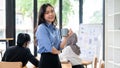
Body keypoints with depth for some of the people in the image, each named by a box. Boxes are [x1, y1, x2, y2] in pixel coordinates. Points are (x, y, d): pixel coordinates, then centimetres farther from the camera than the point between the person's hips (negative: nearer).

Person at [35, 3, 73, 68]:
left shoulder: (56, 30, 14)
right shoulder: (41, 28, -10)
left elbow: (60, 47, 6)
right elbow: (49, 48, -16)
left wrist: (66, 37, -9)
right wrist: (58, 51, 2)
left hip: (56, 60, 8)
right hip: (46, 60, -7)